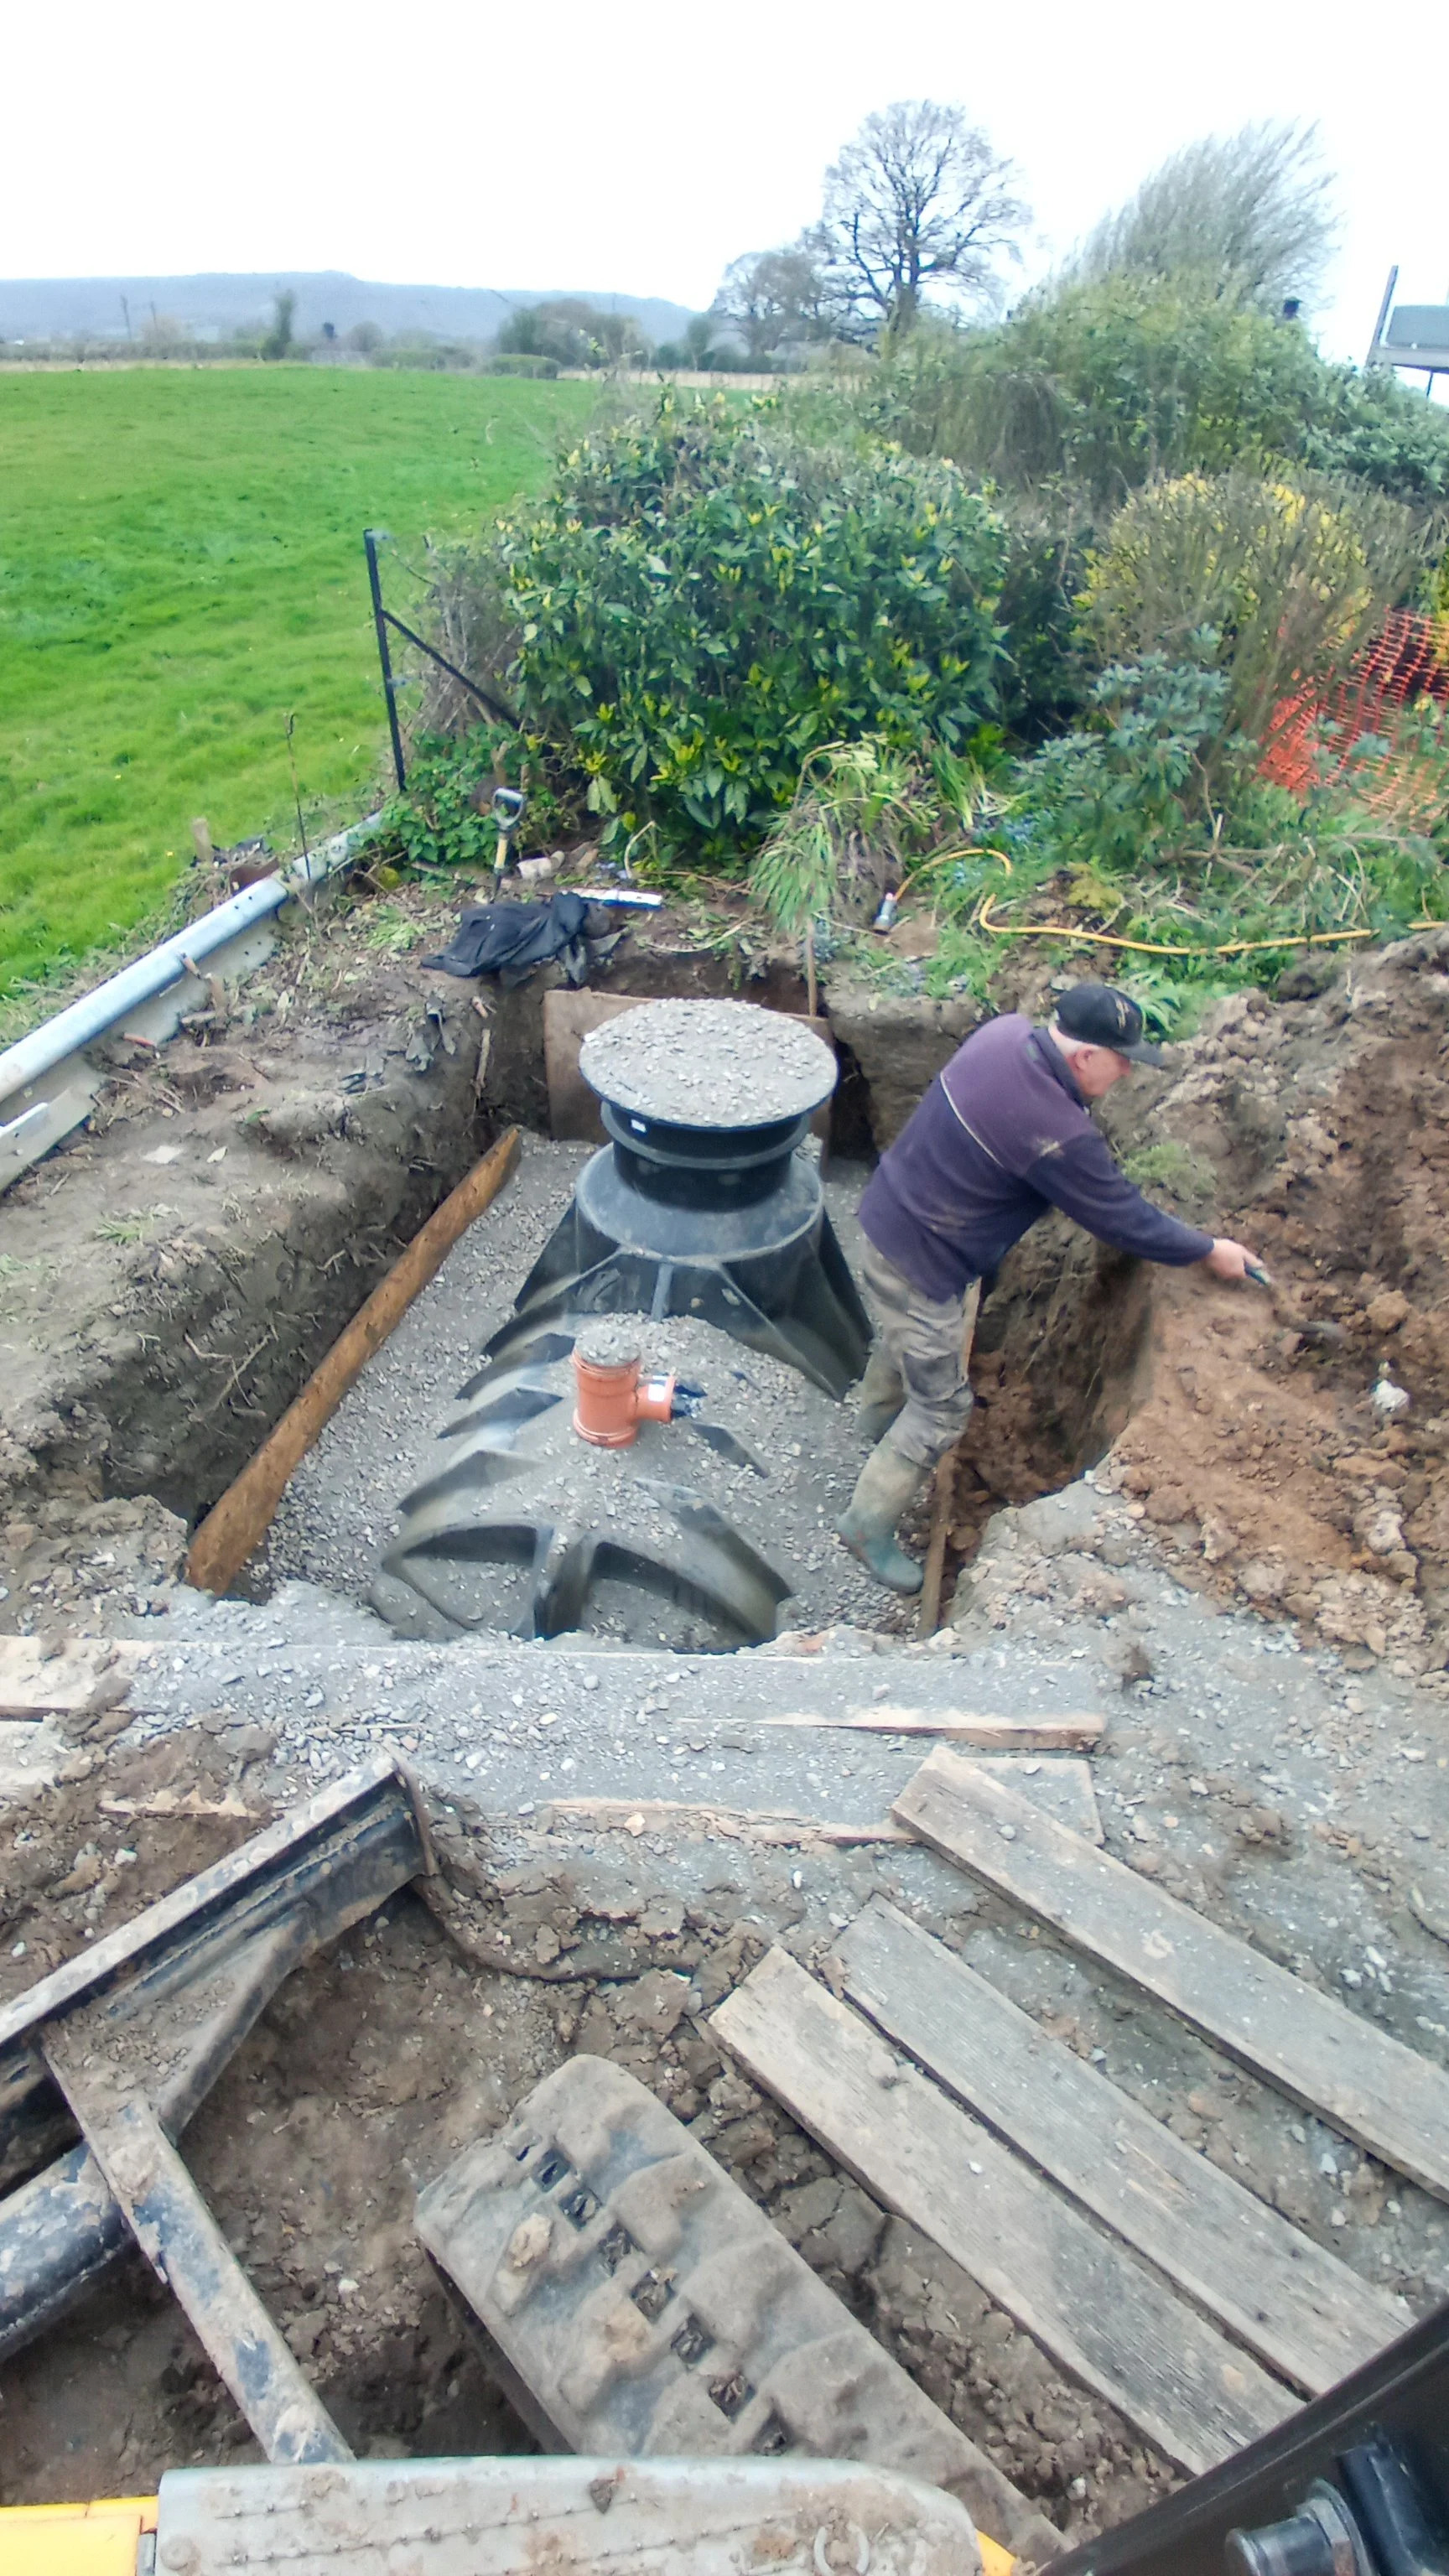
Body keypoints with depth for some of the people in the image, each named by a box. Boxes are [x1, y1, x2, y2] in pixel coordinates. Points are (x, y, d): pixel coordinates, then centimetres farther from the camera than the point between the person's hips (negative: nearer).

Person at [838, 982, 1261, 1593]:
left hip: (889, 1212, 9)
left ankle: (878, 1416, 63)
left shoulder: (1007, 1031, -8)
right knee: (941, 1407, 6)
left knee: (906, 1331, 35)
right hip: (923, 1263, -9)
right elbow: (1122, 1219, -18)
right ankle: (869, 1524, 22)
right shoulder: (1057, 1135, -31)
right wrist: (1210, 1251, -2)